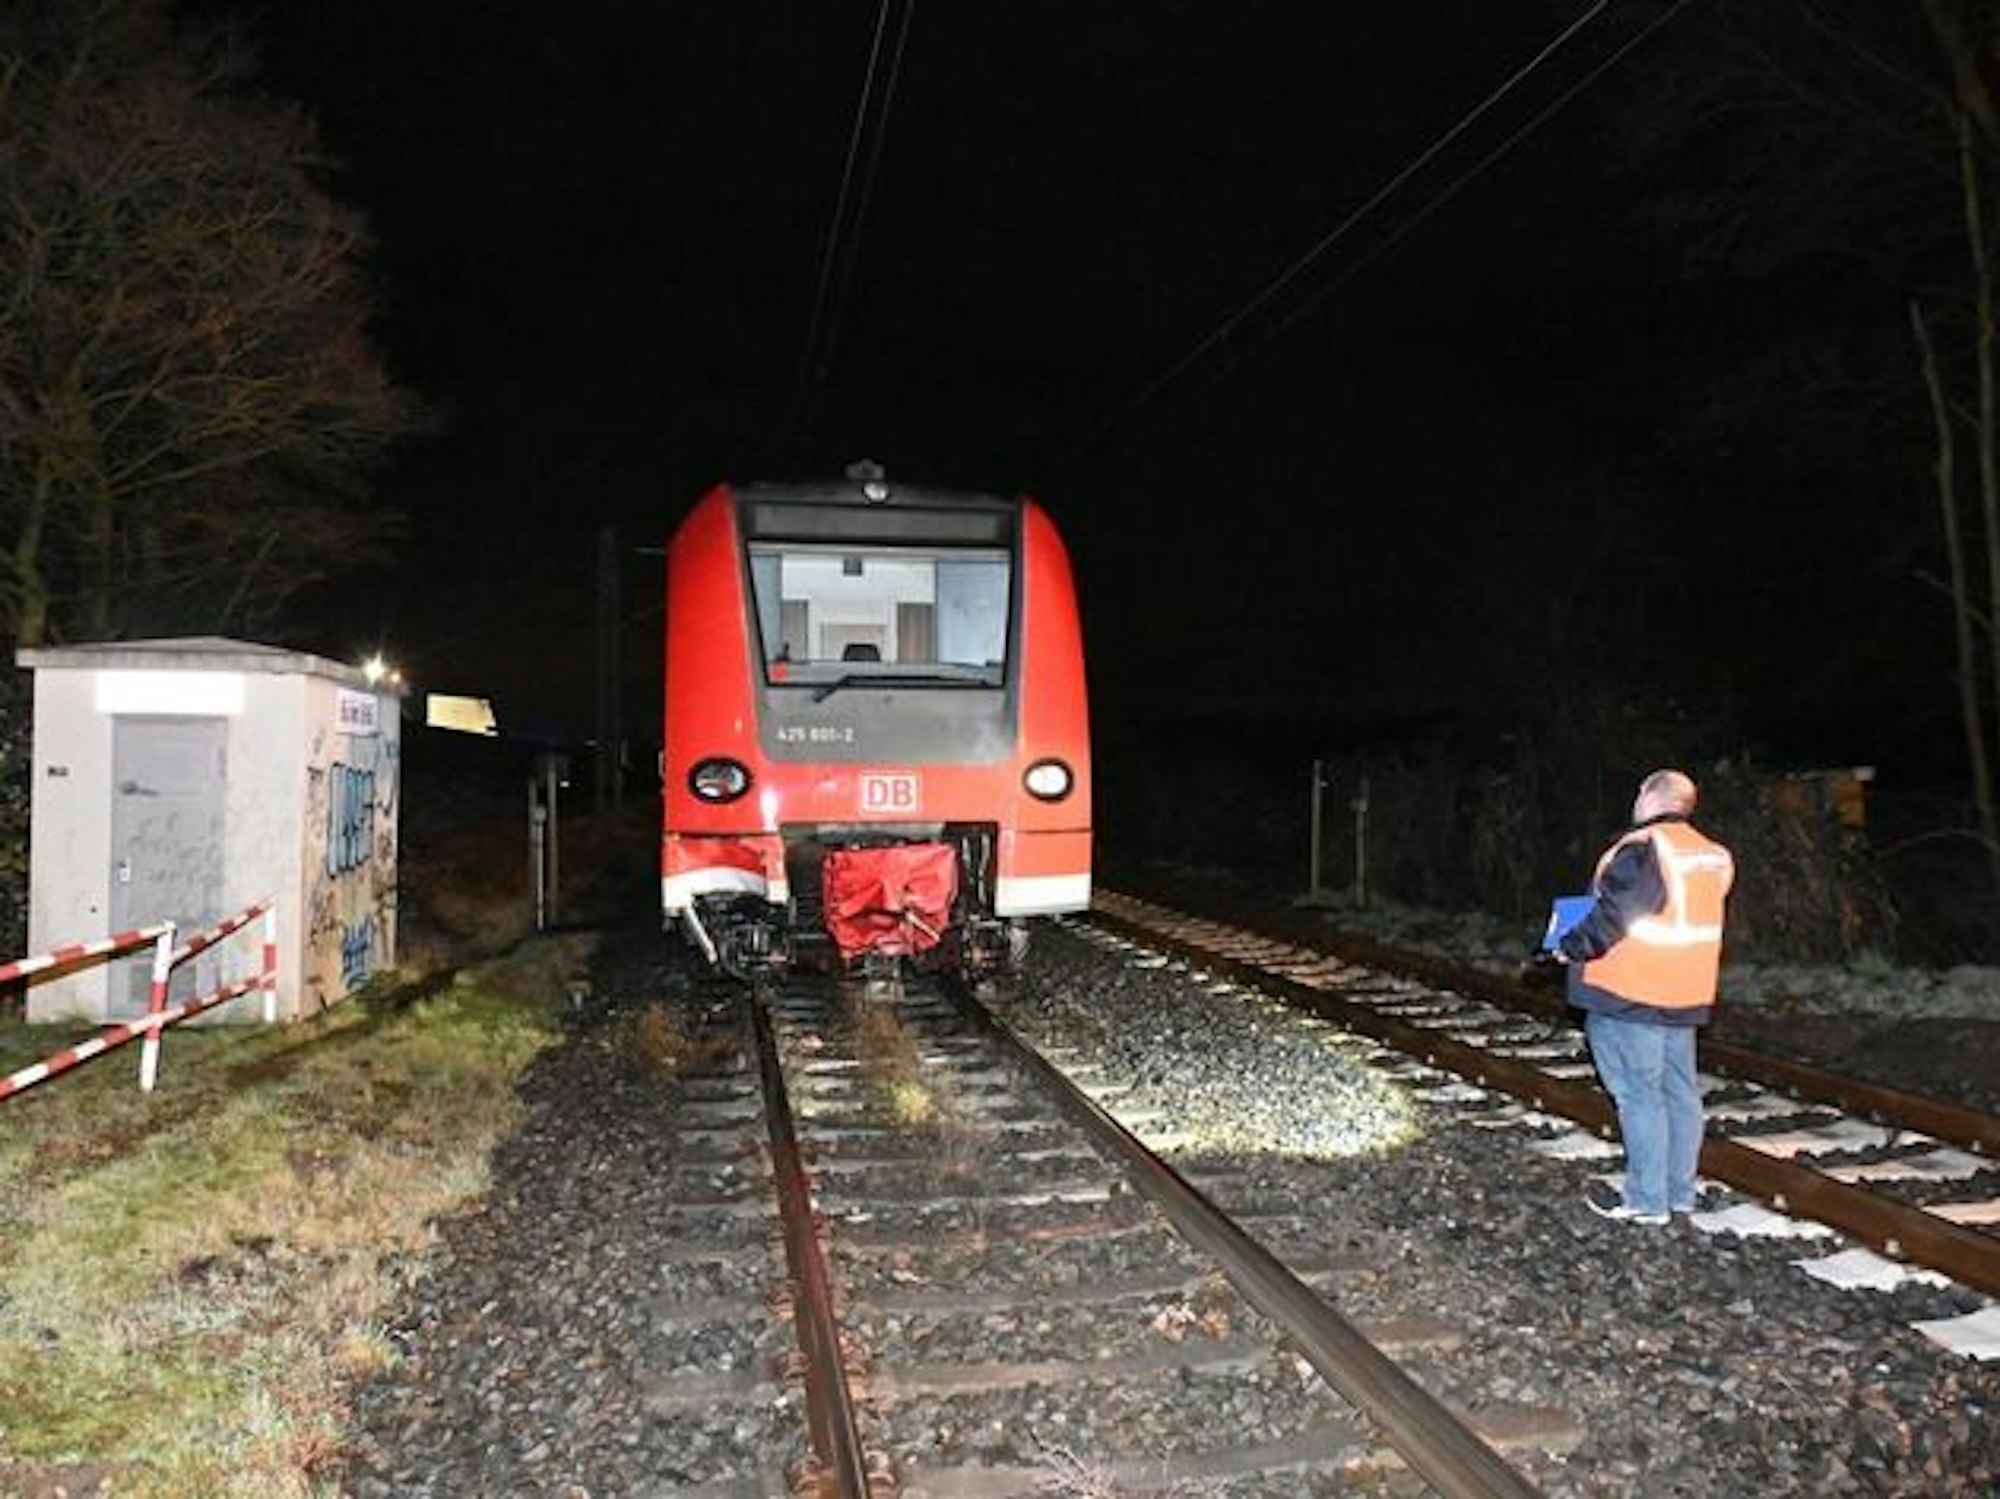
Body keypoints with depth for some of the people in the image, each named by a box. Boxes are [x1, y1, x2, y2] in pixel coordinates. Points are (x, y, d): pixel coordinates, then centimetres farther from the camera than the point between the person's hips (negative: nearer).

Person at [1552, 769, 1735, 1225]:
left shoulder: (1641, 849, -18)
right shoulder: (1710, 854, 10)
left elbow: (1612, 914, -21)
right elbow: (1689, 920, 14)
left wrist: (1572, 947, -7)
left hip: (1630, 996, -8)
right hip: (1684, 996, 8)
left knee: (1637, 1093, -1)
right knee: (1680, 1092, 14)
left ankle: (1646, 1200, 4)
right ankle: (1680, 1192, 23)